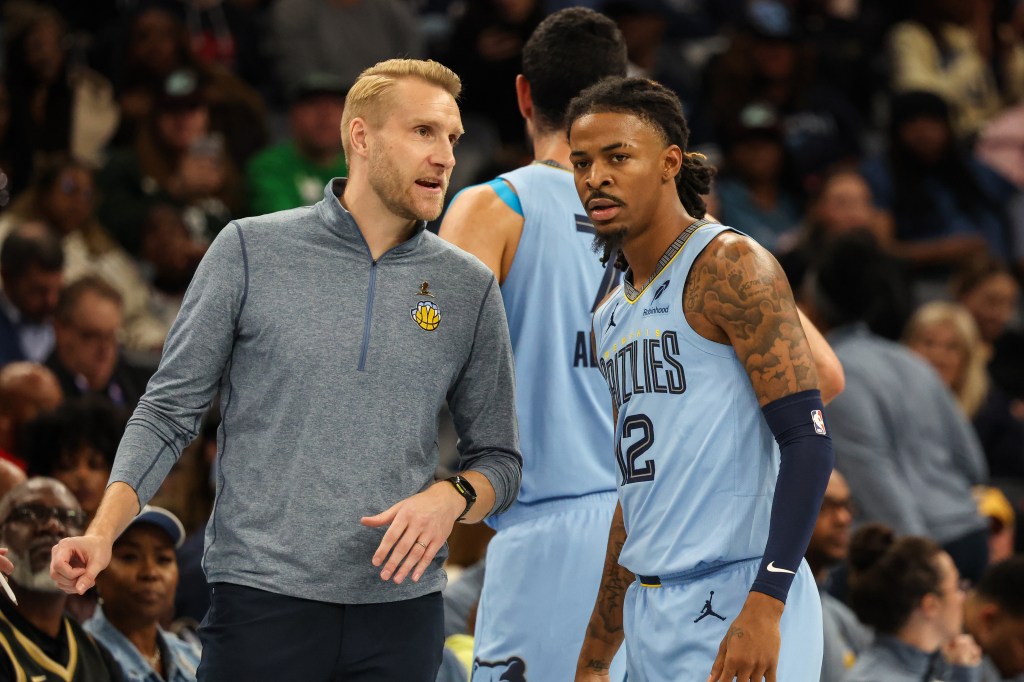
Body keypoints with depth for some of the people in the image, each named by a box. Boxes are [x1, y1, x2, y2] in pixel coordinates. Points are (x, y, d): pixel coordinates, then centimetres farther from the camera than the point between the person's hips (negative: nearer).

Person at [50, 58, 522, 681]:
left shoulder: (470, 289, 9)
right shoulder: (250, 251, 2)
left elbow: (499, 460, 14)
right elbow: (169, 412, 3)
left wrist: (452, 498, -8)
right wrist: (103, 532, -11)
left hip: (402, 602, 2)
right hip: (264, 600, -2)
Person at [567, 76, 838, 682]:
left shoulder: (729, 266, -8)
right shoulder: (613, 318, 17)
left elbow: (809, 441, -16)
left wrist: (765, 606, -25)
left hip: (735, 600, -8)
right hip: (649, 609, 8)